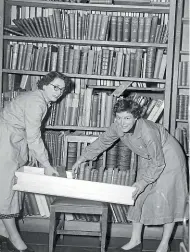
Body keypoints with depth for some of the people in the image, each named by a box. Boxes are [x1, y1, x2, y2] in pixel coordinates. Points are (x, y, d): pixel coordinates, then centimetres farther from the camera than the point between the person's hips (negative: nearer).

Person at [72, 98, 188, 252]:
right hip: (148, 159, 7)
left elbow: (158, 163, -28)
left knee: (165, 199, -5)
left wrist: (144, 181, -27)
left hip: (168, 157, -7)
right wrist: (82, 159, -4)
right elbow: (102, 142, -4)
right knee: (139, 197, 6)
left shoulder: (148, 132, -39)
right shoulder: (117, 127, -20)